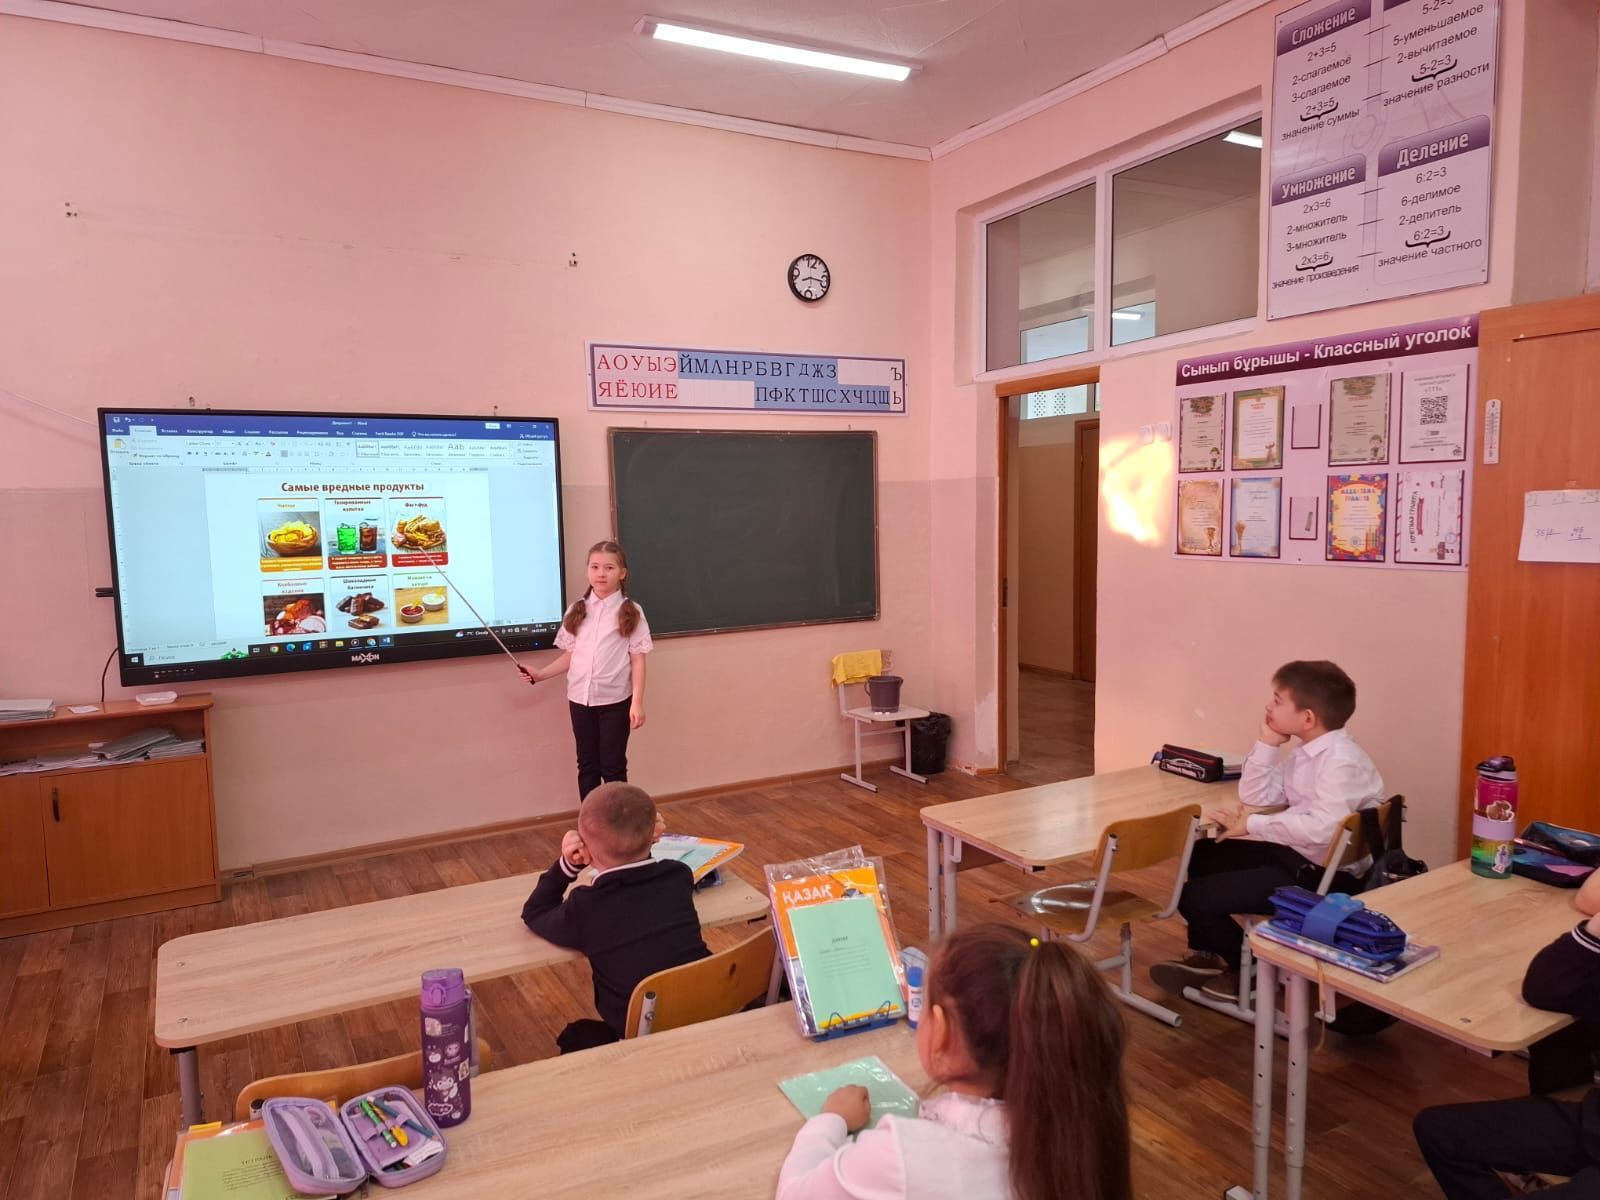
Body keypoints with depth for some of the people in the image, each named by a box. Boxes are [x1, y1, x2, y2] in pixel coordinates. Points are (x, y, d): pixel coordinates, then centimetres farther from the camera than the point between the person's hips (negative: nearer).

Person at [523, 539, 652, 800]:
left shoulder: (631, 612, -4)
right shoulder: (577, 610, 6)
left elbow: (637, 660, -5)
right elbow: (570, 656, 10)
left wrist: (637, 702, -10)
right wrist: (539, 674, -3)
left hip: (614, 700, -4)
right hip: (580, 699, 4)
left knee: (613, 766, 4)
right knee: (587, 764, 13)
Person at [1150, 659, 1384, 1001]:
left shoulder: (1341, 761, -23)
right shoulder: (1306, 753, 6)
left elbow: (1321, 829, -35)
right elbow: (1255, 796, 9)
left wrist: (1252, 825, -25)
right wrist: (1267, 742, -1)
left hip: (1321, 876, -10)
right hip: (1293, 853, 10)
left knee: (1194, 897, -13)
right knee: (1202, 856, 21)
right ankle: (1207, 957, 29)